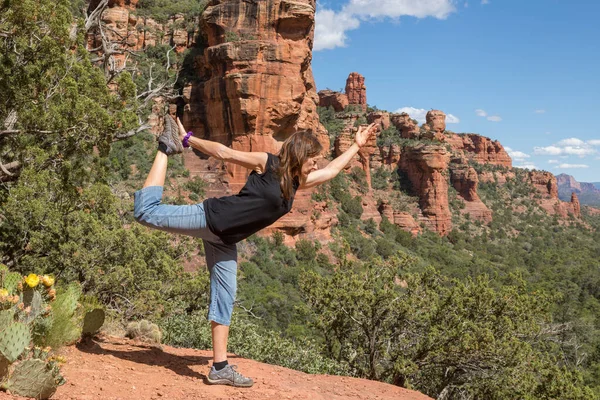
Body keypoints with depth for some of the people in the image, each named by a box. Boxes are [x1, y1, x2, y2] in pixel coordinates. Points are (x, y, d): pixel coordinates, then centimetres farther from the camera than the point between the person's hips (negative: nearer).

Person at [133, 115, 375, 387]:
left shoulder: (297, 182, 13)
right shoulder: (267, 163, -7)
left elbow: (331, 171, 26)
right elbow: (224, 153, -6)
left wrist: (357, 145, 29)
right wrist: (188, 139, -8)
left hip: (225, 240, 7)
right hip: (208, 218, -7)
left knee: (225, 299, 4)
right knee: (147, 211, -15)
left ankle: (220, 368, 8)